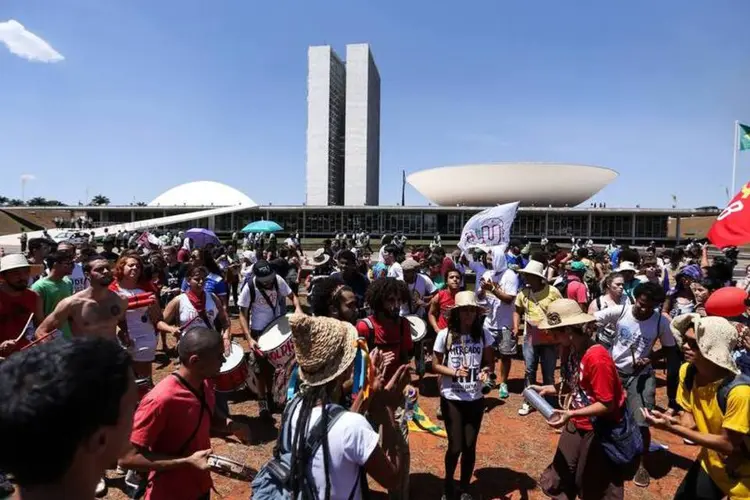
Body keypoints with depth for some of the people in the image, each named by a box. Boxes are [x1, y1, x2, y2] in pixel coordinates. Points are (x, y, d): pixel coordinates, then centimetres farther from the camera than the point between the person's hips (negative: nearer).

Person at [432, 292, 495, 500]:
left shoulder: (484, 334, -6)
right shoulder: (445, 335, -12)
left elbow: (490, 363, 3)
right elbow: (436, 365, -4)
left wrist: (486, 371, -19)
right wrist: (454, 371, -21)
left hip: (475, 399, 2)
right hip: (451, 399, -2)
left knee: (470, 446, 9)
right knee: (456, 446, 1)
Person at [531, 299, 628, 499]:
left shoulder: (597, 358, -28)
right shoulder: (575, 351, -1)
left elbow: (607, 404, -24)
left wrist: (571, 414, -30)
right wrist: (547, 389, 1)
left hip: (598, 431, -8)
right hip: (576, 427, 8)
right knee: (557, 483, 19)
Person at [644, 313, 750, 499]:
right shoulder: (687, 372, -14)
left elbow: (728, 444, -25)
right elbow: (690, 416, -3)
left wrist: (673, 428, -30)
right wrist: (673, 421, -26)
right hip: (710, 463, 5)